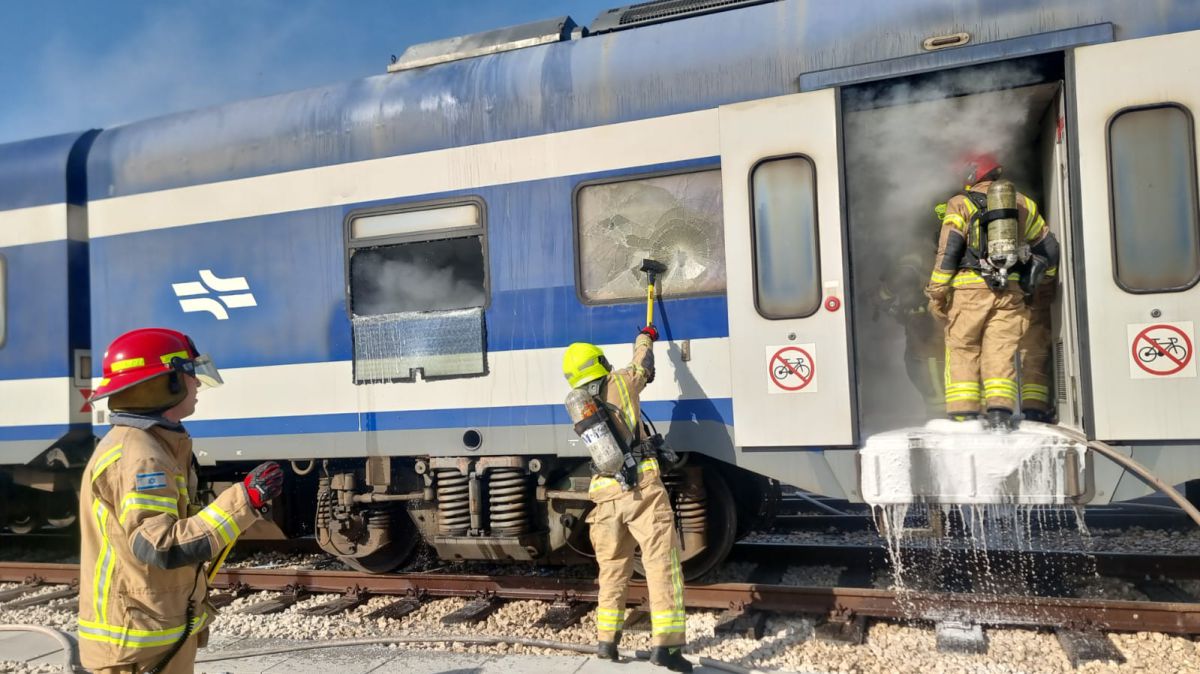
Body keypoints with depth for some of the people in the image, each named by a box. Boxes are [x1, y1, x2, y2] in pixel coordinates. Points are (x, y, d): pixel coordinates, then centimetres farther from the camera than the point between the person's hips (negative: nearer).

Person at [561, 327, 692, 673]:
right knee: (661, 564, -4)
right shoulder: (621, 382, 4)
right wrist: (645, 337, 44)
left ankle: (606, 640, 22)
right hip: (641, 488, -5)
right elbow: (643, 364, 24)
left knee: (613, 568, 18)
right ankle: (666, 644, -9)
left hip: (606, 495, 5)